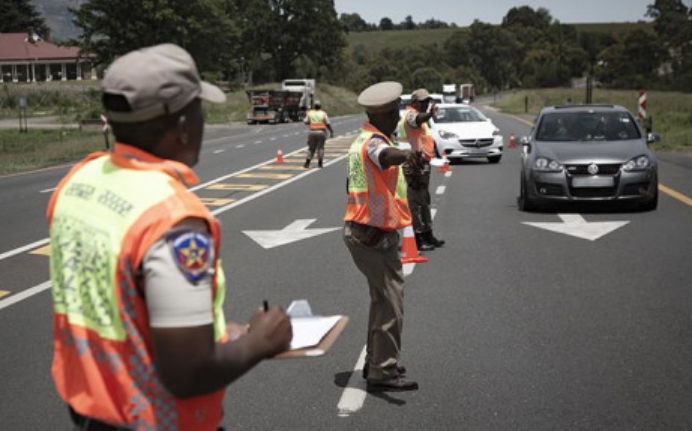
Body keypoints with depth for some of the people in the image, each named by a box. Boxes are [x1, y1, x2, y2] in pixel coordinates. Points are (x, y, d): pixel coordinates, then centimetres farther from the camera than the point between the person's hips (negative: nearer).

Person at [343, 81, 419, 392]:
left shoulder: (360, 141, 16)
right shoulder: (374, 141, -16)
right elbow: (385, 156, -43)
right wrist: (405, 155, -61)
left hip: (358, 229, 11)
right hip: (376, 235, -11)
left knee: (381, 298, 20)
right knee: (390, 302, -9)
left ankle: (375, 361, 29)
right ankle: (383, 372, -6)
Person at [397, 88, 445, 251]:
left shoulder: (418, 116, 20)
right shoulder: (410, 115, -14)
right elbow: (418, 119, -39)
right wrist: (429, 114, -59)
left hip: (422, 164, 11)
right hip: (414, 165, -11)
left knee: (425, 201, 18)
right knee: (415, 202, -7)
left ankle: (427, 234, 29)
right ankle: (417, 239, -4)